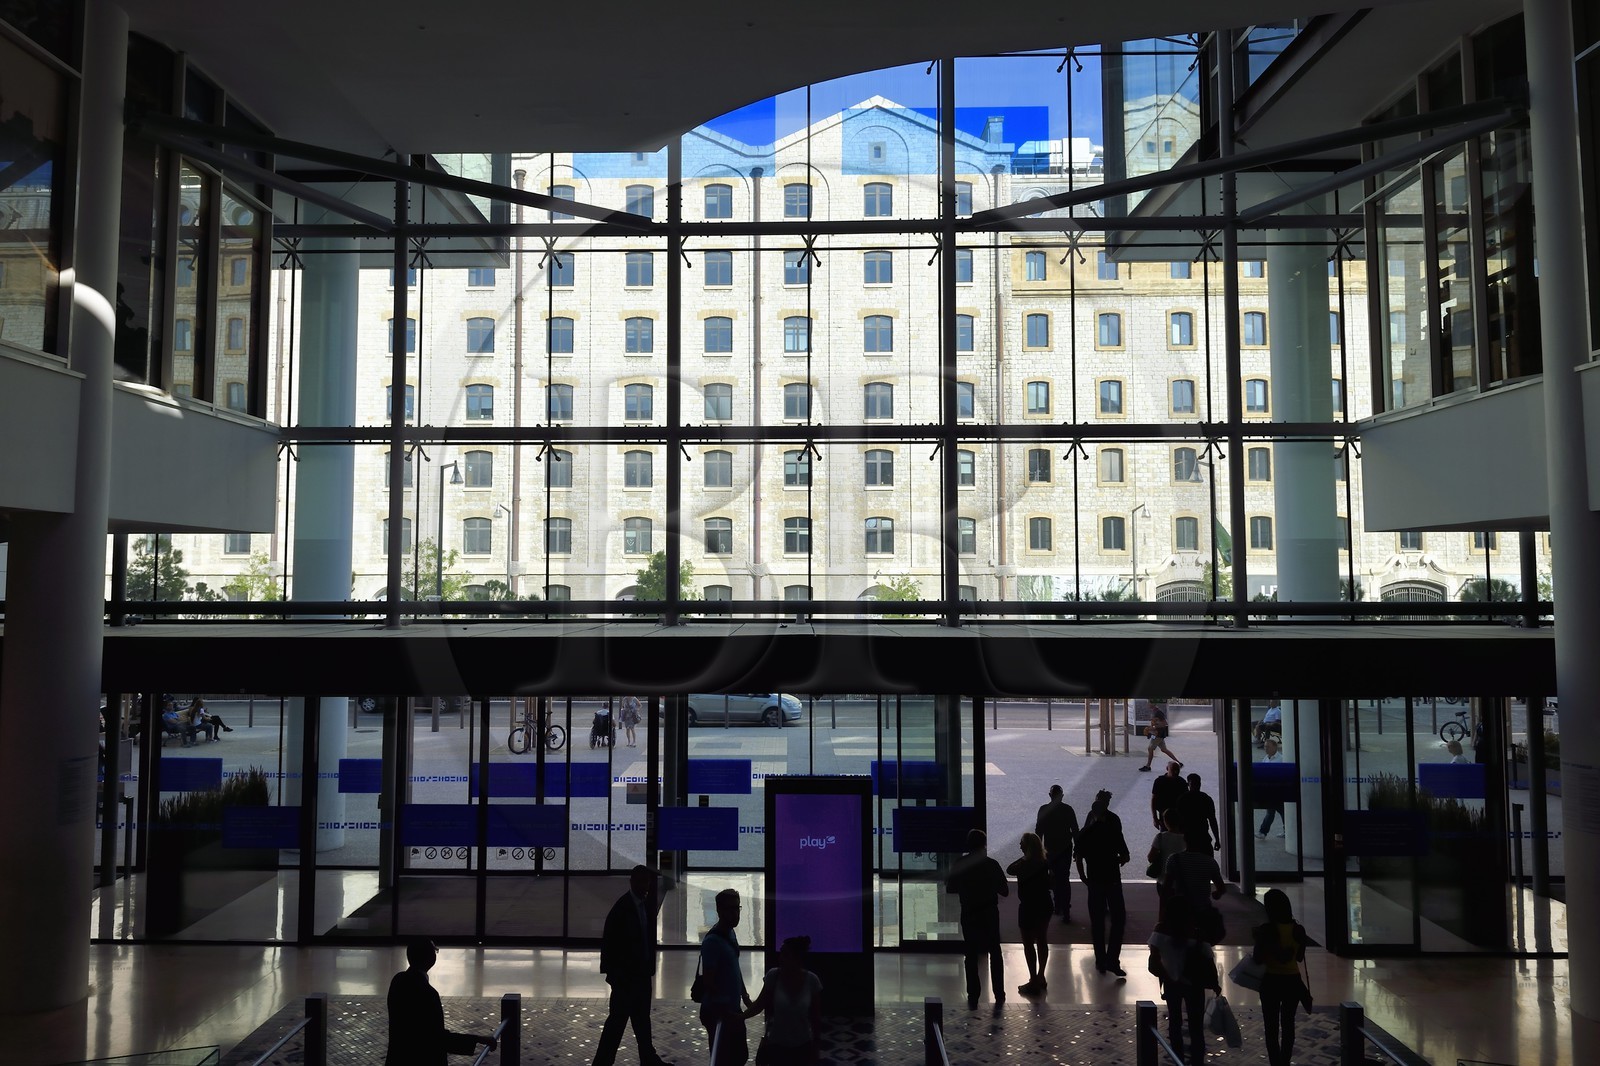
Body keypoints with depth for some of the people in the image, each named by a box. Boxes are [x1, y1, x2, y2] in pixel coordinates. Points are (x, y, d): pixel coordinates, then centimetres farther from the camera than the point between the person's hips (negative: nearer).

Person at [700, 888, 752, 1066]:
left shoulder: (731, 934, 7)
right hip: (718, 1012, -9)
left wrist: (744, 996, 17)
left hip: (733, 1009, 9)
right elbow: (709, 981, -23)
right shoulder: (712, 941, -21)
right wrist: (723, 1011, -24)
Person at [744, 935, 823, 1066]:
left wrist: (815, 1046, 2)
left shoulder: (811, 980, -14)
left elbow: (816, 1016, -4)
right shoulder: (773, 975, -14)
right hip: (777, 1044, 0)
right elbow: (760, 1004, -3)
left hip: (802, 1046, 0)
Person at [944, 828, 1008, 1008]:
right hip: (990, 914, 0)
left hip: (968, 915, 0)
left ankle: (973, 997, 7)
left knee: (971, 955, 9)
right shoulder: (991, 865, -10)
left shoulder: (960, 864, -9)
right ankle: (999, 994, 18)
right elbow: (1005, 891, -6)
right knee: (995, 953, 15)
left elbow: (950, 889, -2)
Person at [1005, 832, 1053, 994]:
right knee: (1042, 941, 15)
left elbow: (1010, 870, -14)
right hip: (1044, 905, 7)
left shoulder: (1026, 865, -21)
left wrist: (1024, 857, -11)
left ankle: (1034, 981, 4)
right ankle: (1040, 977, 25)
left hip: (1029, 908, -7)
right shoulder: (1045, 863, 0)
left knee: (1028, 944, 1)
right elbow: (1049, 884, 7)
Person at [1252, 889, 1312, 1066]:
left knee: (1272, 1028, 8)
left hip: (1271, 981, -3)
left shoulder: (1265, 929, -17)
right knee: (1288, 1025, 16)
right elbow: (1300, 957, 7)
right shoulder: (1298, 929, -6)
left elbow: (1257, 959, -12)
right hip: (1293, 981, 3)